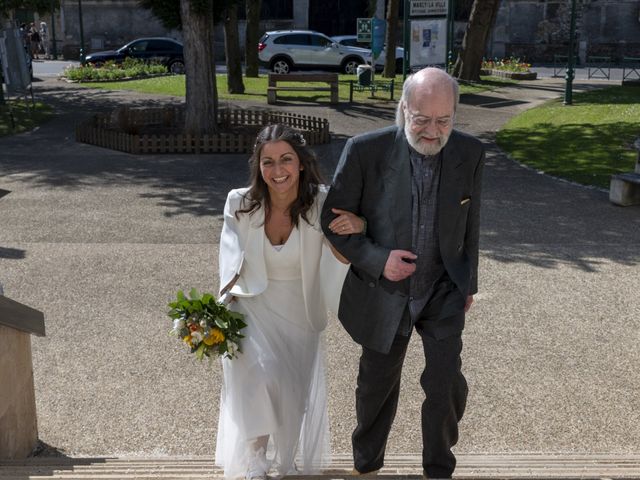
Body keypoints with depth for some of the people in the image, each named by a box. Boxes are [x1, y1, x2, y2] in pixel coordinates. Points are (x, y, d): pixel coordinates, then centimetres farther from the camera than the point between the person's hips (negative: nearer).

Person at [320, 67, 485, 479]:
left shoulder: (470, 154, -10)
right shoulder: (366, 150, -19)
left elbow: (469, 224, 4)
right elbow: (334, 221, -10)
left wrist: (468, 283, 13)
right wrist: (377, 260, -23)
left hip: (443, 291, 1)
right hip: (384, 290, -1)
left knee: (447, 384, -8)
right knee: (377, 386, 15)